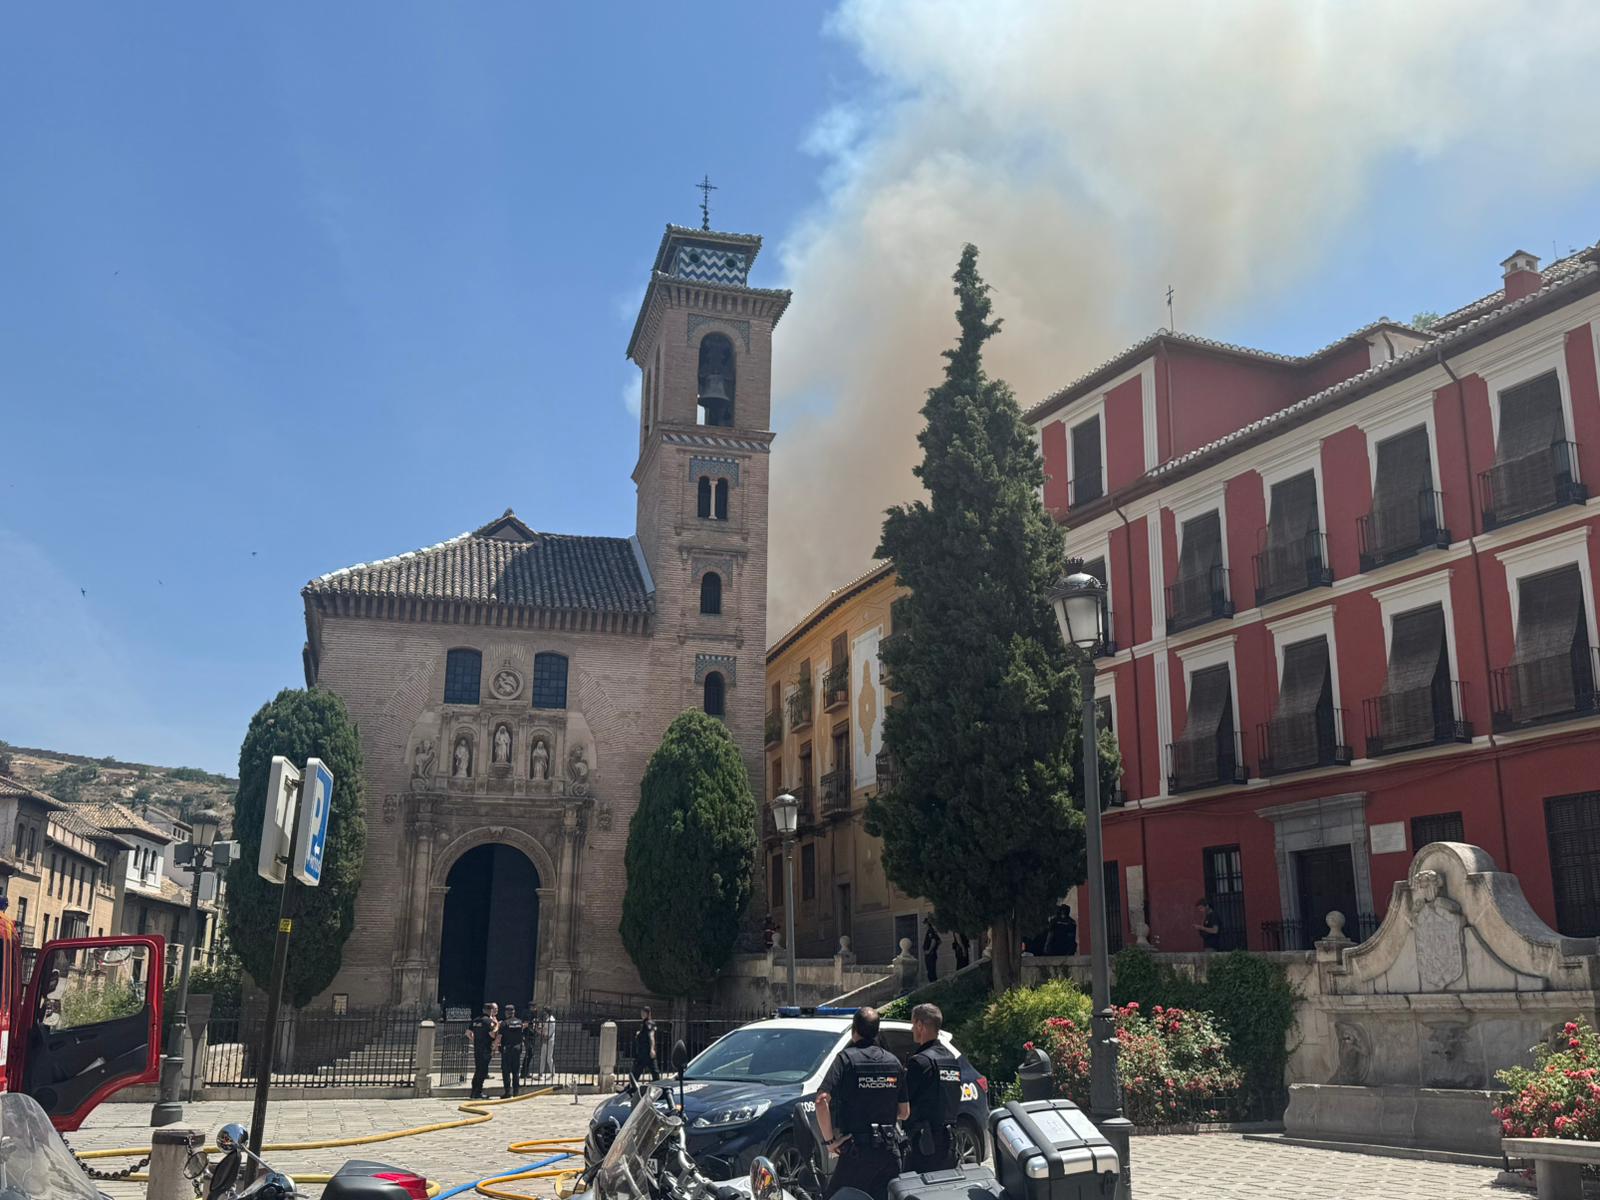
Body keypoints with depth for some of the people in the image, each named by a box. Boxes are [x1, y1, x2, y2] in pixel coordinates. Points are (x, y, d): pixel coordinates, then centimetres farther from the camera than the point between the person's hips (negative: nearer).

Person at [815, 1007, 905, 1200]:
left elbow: (822, 1101, -19)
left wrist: (829, 1140, -10)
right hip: (889, 1153, 5)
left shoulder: (847, 1058, -8)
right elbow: (903, 1112, 13)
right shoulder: (894, 1062, 8)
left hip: (857, 1150, -5)